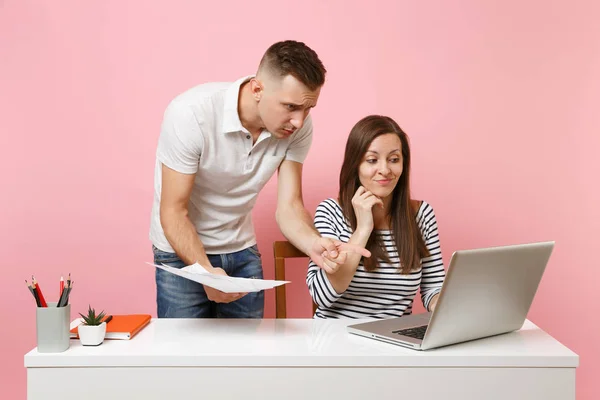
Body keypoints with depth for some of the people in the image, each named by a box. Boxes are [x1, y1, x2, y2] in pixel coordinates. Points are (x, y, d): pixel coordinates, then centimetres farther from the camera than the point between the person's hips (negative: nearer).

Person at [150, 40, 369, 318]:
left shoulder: (298, 128, -15)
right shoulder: (190, 114, -27)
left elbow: (288, 207, -12)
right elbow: (173, 211, -23)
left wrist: (314, 244, -33)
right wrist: (206, 271, -39)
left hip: (242, 251, 4)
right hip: (183, 252, -3)